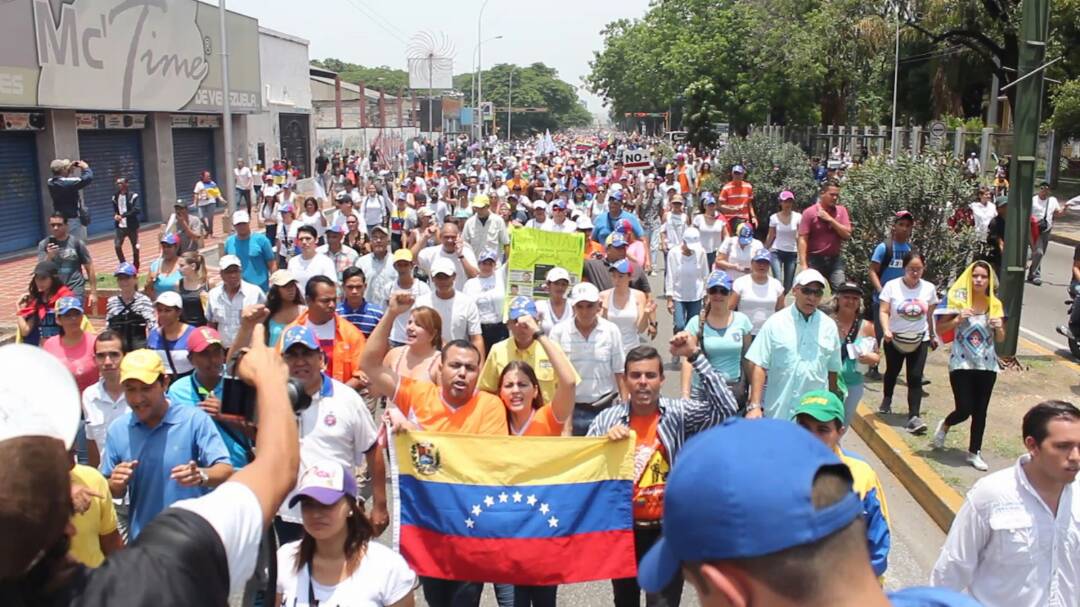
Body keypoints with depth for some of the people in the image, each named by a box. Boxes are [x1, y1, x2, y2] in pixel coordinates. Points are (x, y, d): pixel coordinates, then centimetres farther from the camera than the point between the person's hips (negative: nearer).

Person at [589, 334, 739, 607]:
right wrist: (605, 441, -25)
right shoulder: (606, 419, -4)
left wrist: (695, 356, -22)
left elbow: (726, 408, -21)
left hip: (667, 530, -2)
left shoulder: (679, 414, -7)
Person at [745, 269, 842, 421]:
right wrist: (754, 406, -14)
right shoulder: (775, 322, -4)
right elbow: (759, 365, -7)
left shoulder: (829, 326, 4)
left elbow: (832, 369, 10)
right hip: (777, 412, -2)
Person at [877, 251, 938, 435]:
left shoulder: (929, 288, -3)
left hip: (920, 340, 1)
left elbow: (930, 315, 7)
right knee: (892, 372, 18)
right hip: (895, 339, -1)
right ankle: (886, 400, 45)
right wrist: (886, 330, -29)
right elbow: (884, 311, -14)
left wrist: (932, 336, 13)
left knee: (915, 378, -6)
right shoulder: (892, 286, -12)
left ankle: (914, 417, -8)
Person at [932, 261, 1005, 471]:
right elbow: (939, 329, -4)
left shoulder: (995, 305, 4)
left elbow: (1000, 339, 11)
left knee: (980, 411, 7)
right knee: (964, 410, -8)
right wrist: (957, 319, -19)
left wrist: (999, 327, -10)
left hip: (987, 365, 3)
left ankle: (974, 452, 21)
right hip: (961, 364, -3)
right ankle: (944, 426, 25)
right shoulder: (958, 300, -5)